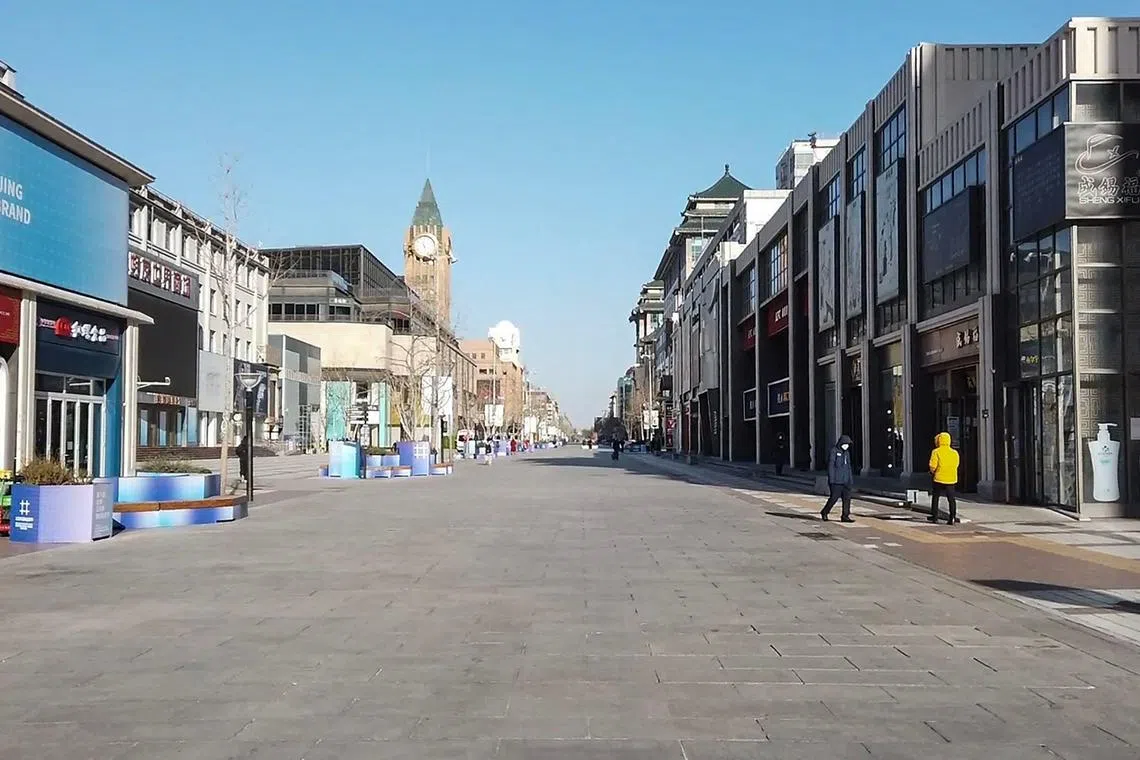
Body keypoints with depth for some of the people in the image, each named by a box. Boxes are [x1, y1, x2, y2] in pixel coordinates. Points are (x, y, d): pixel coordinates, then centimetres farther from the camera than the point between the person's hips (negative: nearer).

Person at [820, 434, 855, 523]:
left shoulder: (847, 453, 15)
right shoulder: (834, 451, -7)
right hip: (836, 480, -7)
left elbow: (848, 467, 19)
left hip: (846, 481, 7)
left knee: (847, 497, 0)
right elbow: (830, 466, -11)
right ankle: (824, 512, 15)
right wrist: (831, 479, -16)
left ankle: (845, 516, 3)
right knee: (834, 497, -4)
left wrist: (851, 480, 16)